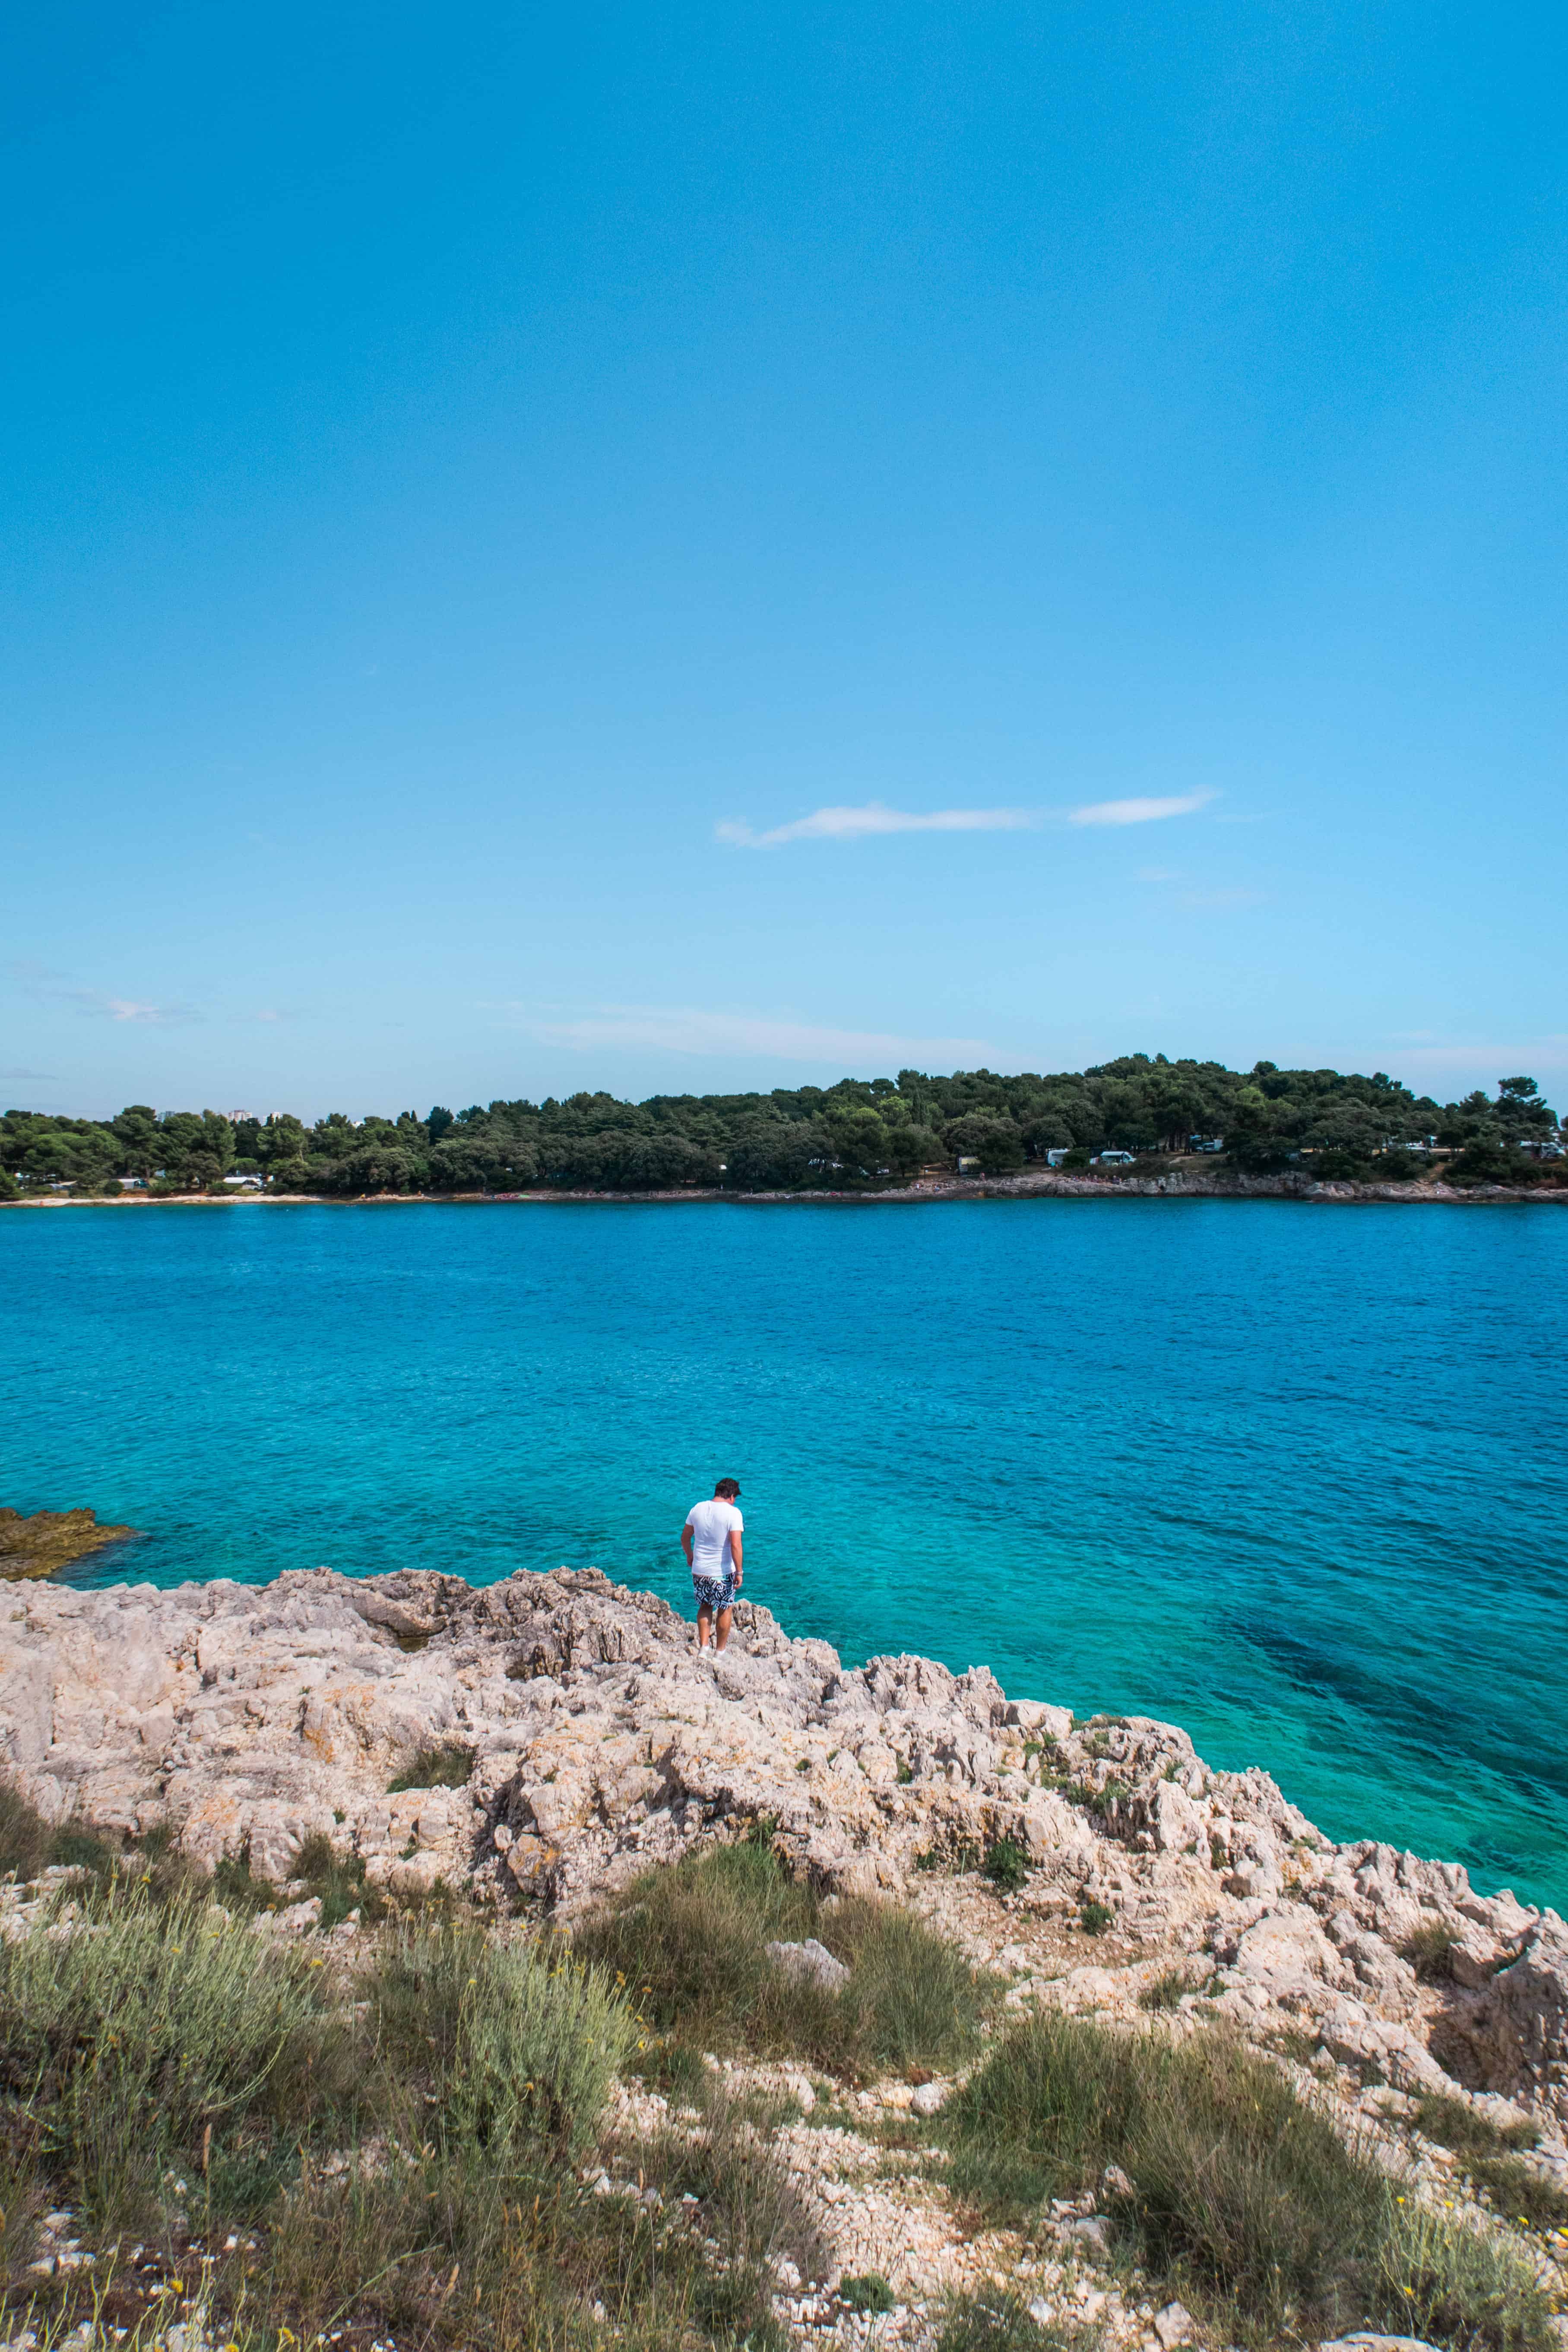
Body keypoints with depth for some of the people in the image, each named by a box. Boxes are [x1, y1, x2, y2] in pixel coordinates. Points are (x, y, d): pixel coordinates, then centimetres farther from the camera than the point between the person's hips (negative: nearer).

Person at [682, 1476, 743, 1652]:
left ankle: (704, 1646, 12)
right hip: (723, 1572, -4)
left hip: (699, 1571, 4)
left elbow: (685, 1537, 9)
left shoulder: (697, 1509, -1)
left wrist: (689, 1556, 25)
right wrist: (739, 1572, -14)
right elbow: (735, 1545, -21)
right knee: (725, 1609, 15)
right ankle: (720, 1651, 23)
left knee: (705, 1607, 22)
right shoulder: (733, 1513, -15)